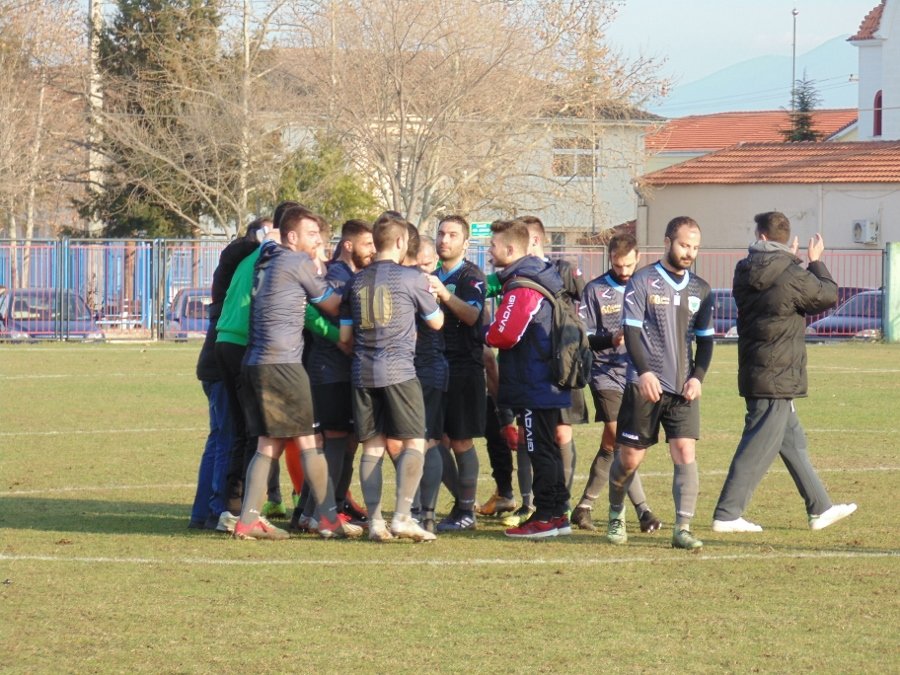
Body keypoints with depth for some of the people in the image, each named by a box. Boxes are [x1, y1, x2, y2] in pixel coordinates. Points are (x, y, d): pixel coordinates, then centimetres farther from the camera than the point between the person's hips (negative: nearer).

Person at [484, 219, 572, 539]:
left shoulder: (522, 287, -18)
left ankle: (545, 518, -2)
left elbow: (505, 334, -24)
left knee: (540, 450, -5)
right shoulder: (541, 276, 13)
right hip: (548, 380, 10)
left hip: (533, 386, -10)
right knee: (548, 449, 15)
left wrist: (484, 334, -2)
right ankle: (558, 513, 20)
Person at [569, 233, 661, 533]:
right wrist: (610, 339, -20)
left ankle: (585, 506, 19)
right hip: (606, 375, -3)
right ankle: (643, 509, -11)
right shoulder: (595, 290, 1)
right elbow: (583, 337, -1)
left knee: (610, 446, 7)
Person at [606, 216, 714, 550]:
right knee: (630, 457, 3)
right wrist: (644, 372, -20)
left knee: (686, 454, -10)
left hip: (684, 388, 3)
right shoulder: (642, 282, -3)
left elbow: (705, 339, 15)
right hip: (645, 385, -3)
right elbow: (631, 331, -8)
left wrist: (697, 376, -1)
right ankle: (616, 516, 28)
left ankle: (683, 529, -11)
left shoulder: (700, 290, 11)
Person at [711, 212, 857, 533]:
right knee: (758, 449, -4)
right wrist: (816, 262, 14)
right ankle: (727, 515, -5)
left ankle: (820, 508, 26)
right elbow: (828, 295, -1)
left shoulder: (745, 273, 2)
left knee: (793, 442, 17)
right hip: (778, 378, -8)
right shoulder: (792, 276, -17)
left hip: (754, 372, 8)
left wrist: (790, 259, 22)